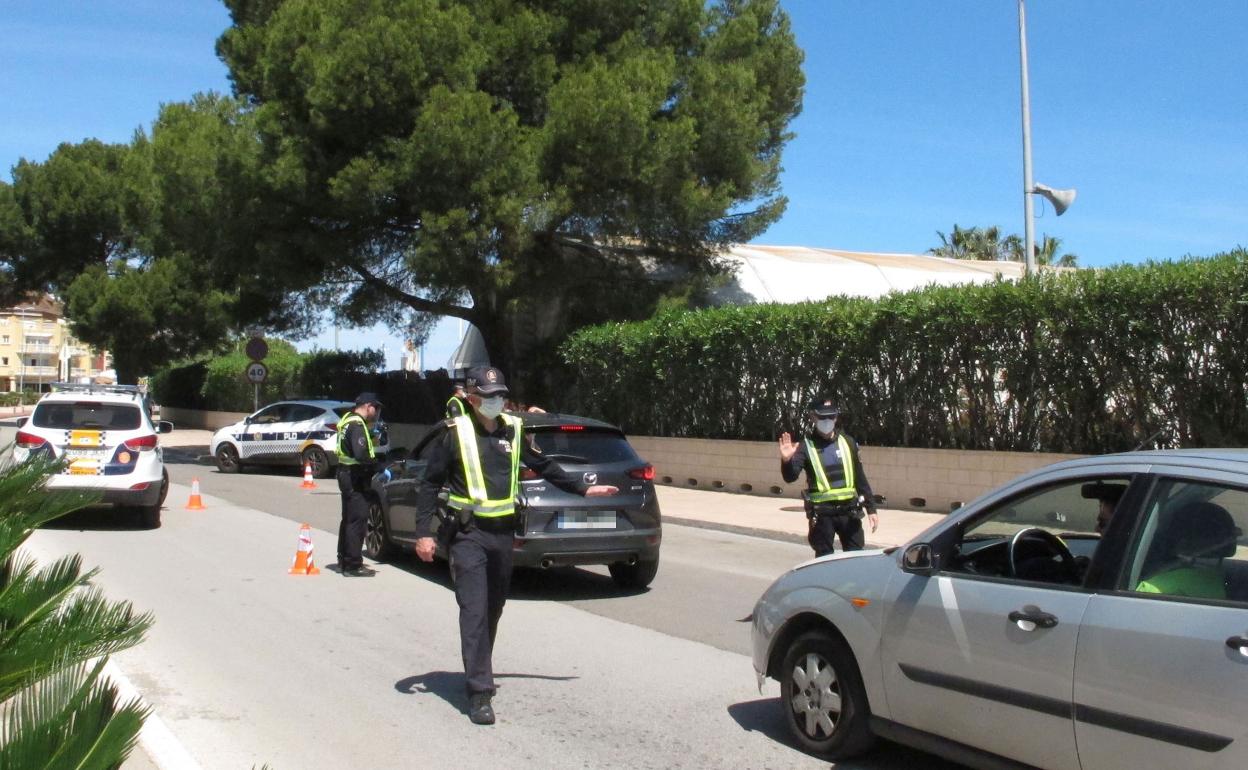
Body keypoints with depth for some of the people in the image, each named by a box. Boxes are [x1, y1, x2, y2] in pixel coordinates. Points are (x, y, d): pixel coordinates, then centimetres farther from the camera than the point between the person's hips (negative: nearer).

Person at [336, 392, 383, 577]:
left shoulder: (349, 420, 14)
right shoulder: (357, 425, -18)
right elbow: (361, 455, -30)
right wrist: (378, 466, -20)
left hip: (347, 474, 11)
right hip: (354, 477, -11)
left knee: (349, 519, 19)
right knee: (358, 520, -8)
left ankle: (344, 560, 30)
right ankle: (353, 565, -7)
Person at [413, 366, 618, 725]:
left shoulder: (513, 430, 8)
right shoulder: (455, 432, -6)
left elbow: (543, 466, 20)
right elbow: (430, 483, -3)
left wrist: (583, 488, 21)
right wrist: (423, 532, -9)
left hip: (502, 533, 5)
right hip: (468, 534, -5)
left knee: (493, 608, 14)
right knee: (474, 611, -10)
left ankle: (480, 672, 32)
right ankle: (479, 692, -10)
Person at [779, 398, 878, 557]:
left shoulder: (847, 442, 7)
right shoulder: (807, 446, -3)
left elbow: (860, 478, 12)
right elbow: (790, 477, -15)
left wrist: (871, 508, 8)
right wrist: (787, 460, -36)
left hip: (849, 511, 3)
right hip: (822, 514, -3)